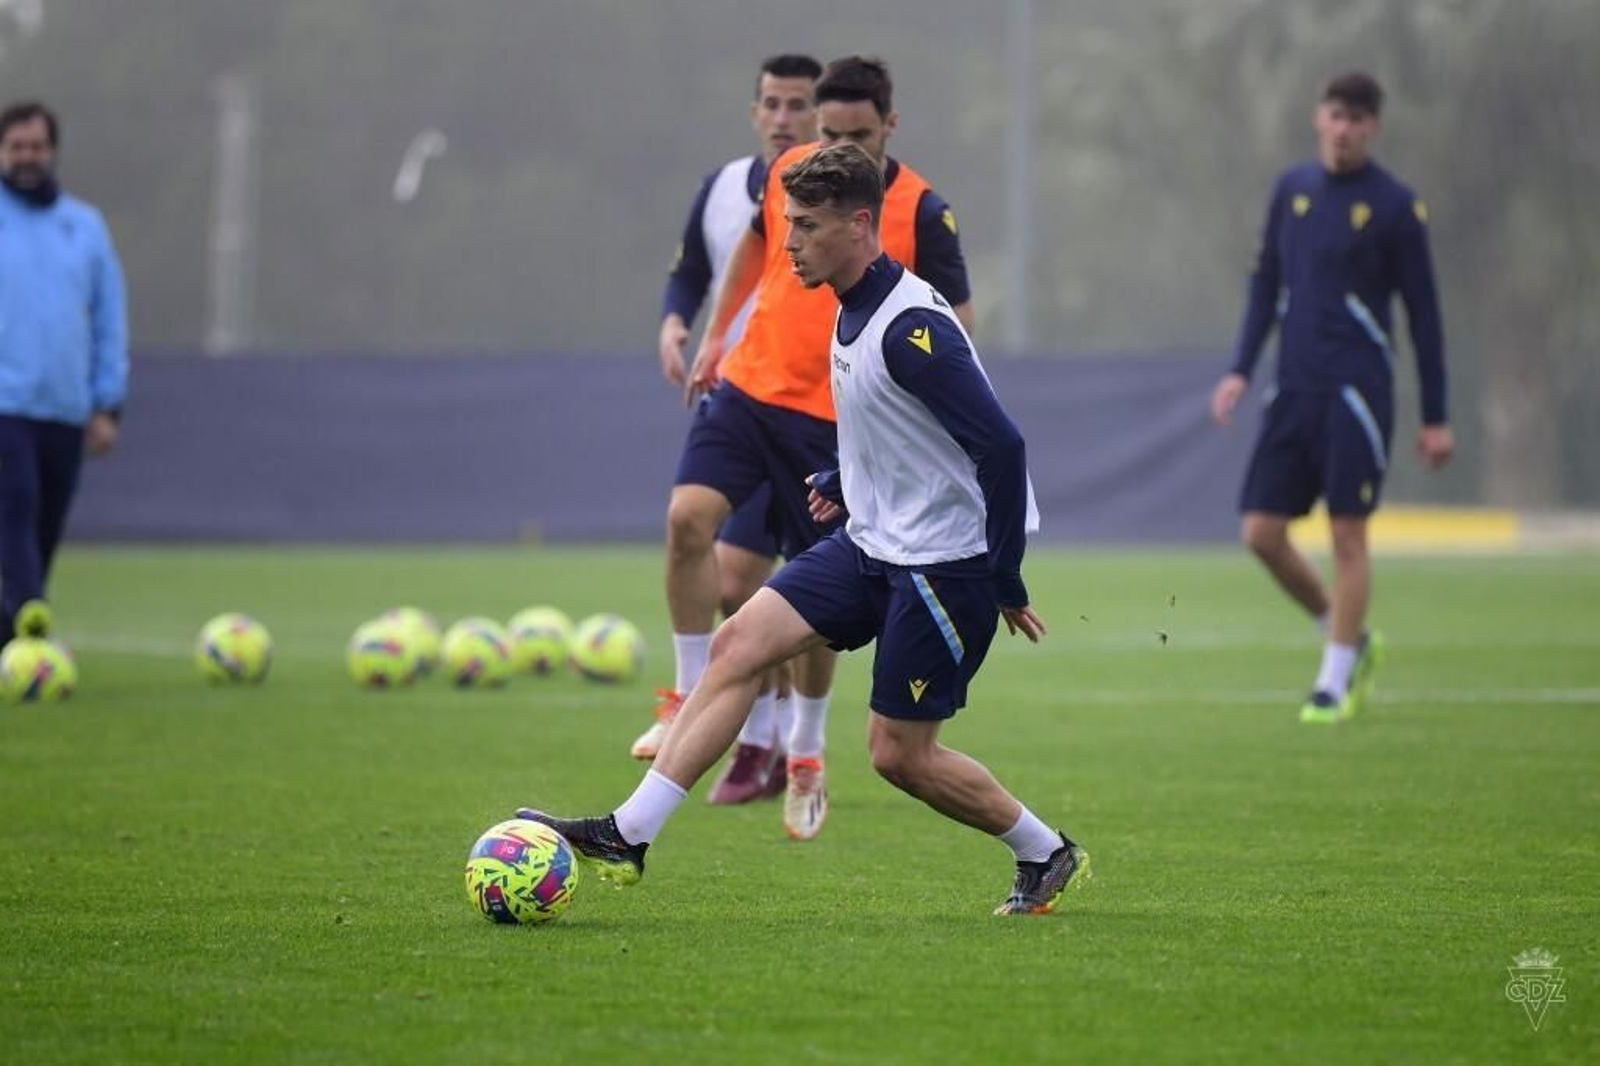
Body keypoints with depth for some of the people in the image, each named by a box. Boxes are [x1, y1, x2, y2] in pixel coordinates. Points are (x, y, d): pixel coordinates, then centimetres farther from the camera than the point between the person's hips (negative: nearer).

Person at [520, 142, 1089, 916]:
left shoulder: (913, 329, -22)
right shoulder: (854, 314, 8)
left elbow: (1001, 445, -24)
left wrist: (1006, 582, -19)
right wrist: (844, 483, 11)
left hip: (947, 562, -9)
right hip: (871, 544, 9)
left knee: (897, 754, -3)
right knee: (738, 643, -3)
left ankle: (1048, 855, 18)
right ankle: (628, 837, -6)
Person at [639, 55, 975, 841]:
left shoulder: (921, 214, -12)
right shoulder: (788, 173, 0)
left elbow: (955, 328, -7)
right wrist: (714, 335, 19)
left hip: (835, 421, -3)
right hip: (747, 388, 3)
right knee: (688, 519, -19)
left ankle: (806, 755, 25)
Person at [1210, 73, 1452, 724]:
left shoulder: (1395, 206, -4)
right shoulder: (1292, 189, 11)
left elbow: (1423, 314, -1)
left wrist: (1434, 418, -2)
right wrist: (1240, 369, 9)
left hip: (1357, 392, -5)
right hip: (1293, 389, 5)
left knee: (1347, 534, -6)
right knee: (1262, 532, 0)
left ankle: (1335, 683, 4)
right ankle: (1350, 638, 20)